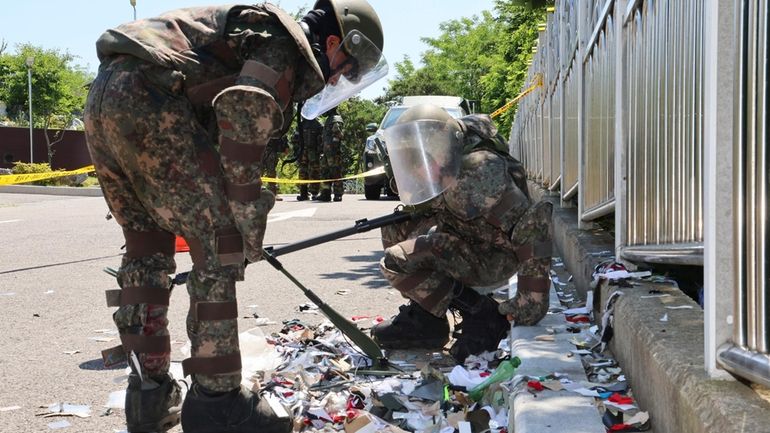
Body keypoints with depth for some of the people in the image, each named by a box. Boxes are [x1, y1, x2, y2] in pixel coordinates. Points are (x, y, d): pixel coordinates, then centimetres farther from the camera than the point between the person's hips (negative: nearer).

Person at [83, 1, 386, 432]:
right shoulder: (287, 44, 0)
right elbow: (244, 120, -16)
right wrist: (249, 222, -10)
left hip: (103, 98, 10)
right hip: (146, 99, -10)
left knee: (148, 250, 15)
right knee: (219, 243, -6)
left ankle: (149, 397, 19)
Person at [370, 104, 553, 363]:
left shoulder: (478, 173, -28)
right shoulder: (440, 174, -1)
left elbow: (532, 225, -33)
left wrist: (533, 299, -33)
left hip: (494, 259, -9)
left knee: (396, 262, -20)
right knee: (394, 228, 9)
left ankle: (482, 317, -13)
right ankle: (422, 313, 7)